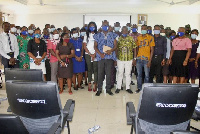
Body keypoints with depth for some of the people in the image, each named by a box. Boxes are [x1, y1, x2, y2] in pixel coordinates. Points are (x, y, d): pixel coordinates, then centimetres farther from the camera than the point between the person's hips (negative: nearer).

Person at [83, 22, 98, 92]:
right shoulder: (86, 35, 12)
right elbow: (84, 46, 5)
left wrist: (94, 54, -11)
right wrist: (90, 54, -5)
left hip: (95, 54, -1)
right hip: (88, 54, 1)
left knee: (95, 69, -4)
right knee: (89, 69, 4)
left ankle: (95, 84, -1)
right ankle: (89, 84, 9)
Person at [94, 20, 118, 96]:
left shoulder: (112, 35, 12)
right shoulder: (98, 36, 11)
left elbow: (115, 45, 7)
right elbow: (95, 46, 6)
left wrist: (111, 50, -13)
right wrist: (100, 53, -9)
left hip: (110, 57, 0)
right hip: (101, 57, 0)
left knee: (109, 74, 2)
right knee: (100, 74, 1)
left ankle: (108, 89, 15)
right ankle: (99, 89, 12)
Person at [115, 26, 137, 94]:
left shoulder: (131, 39, 0)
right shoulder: (118, 39, 3)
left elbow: (134, 48, 2)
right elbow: (116, 49, 5)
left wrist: (134, 58, -3)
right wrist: (116, 58, 0)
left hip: (129, 59, -1)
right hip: (120, 59, 1)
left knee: (128, 74, 8)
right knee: (120, 73, 9)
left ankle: (128, 87, 20)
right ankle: (118, 87, 20)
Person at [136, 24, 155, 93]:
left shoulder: (150, 37, 0)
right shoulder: (138, 37, 12)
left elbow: (152, 50, -2)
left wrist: (150, 60, -9)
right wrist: (135, 58, 9)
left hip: (146, 59, -3)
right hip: (139, 59, 4)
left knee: (146, 75, 3)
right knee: (139, 74, 10)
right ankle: (139, 88, 22)